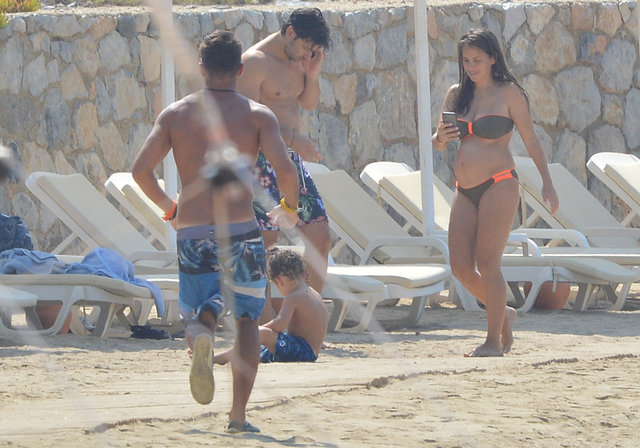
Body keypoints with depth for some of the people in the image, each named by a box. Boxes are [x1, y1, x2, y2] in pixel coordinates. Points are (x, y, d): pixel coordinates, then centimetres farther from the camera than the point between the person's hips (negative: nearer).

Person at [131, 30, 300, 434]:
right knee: (247, 317, 15)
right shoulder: (257, 115, 0)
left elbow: (141, 169, -1)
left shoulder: (176, 114, 6)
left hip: (192, 234, 1)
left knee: (202, 310, 18)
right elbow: (285, 169, -12)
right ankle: (239, 413, 5)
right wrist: (289, 208, 8)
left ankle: (200, 332, -22)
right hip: (241, 232, -1)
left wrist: (168, 207, 17)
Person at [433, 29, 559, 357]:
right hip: (465, 191, 6)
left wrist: (547, 182, -4)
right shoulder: (456, 94, 13)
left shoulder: (509, 93, -2)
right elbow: (438, 143, 17)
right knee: (460, 268, 0)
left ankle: (494, 341, -3)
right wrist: (441, 138, -6)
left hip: (498, 185, -6)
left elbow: (530, 139, 0)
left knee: (487, 264, -10)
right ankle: (503, 313, 23)